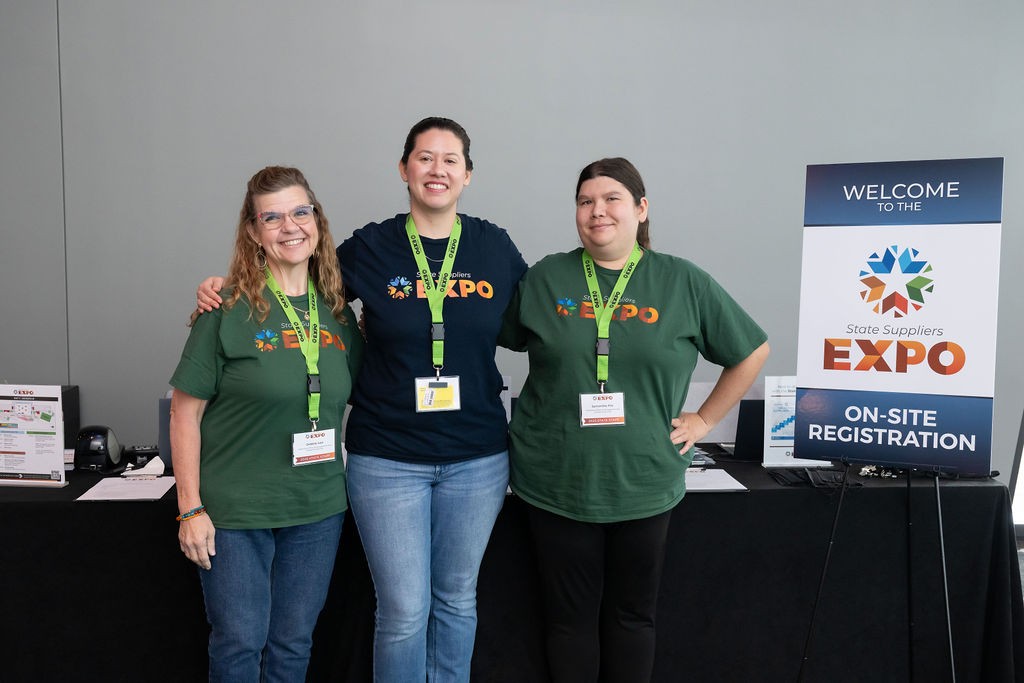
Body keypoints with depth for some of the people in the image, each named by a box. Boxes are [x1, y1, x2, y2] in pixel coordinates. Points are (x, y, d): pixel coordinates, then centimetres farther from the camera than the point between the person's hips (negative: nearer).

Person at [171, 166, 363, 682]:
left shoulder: (338, 313, 2)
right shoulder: (228, 311, -11)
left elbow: (355, 394, 13)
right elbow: (185, 413, -8)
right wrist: (190, 508, -9)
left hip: (318, 509, 4)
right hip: (235, 511, -4)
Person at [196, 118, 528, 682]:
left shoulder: (495, 247, 1)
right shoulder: (370, 248, -3)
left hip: (476, 459, 2)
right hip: (388, 459, -2)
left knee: (457, 599, 18)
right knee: (403, 612, 4)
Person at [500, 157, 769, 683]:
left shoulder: (684, 283, -1)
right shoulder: (545, 278, 0)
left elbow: (752, 351, 8)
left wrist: (703, 420, 5)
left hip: (643, 484, 0)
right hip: (556, 481, 0)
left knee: (633, 615, 15)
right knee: (570, 615, 12)